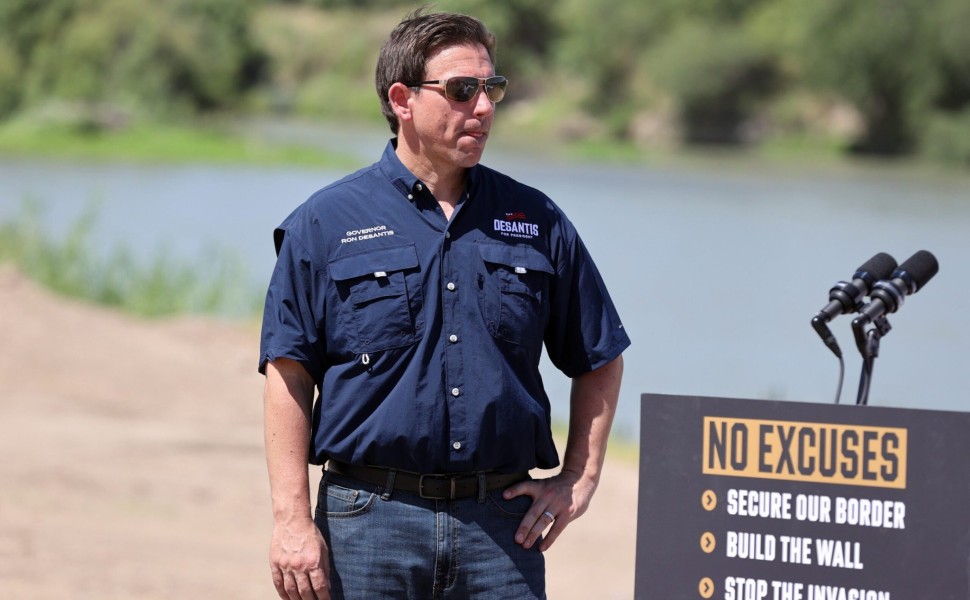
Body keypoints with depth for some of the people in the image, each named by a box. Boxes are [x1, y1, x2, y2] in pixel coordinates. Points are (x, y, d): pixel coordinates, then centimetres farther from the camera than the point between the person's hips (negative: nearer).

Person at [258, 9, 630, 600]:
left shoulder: (539, 223, 10)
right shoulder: (326, 224, 2)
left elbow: (600, 361, 20)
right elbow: (289, 376, -3)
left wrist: (577, 480, 10)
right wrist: (293, 521, -11)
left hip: (503, 525, 2)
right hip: (370, 522, -2)